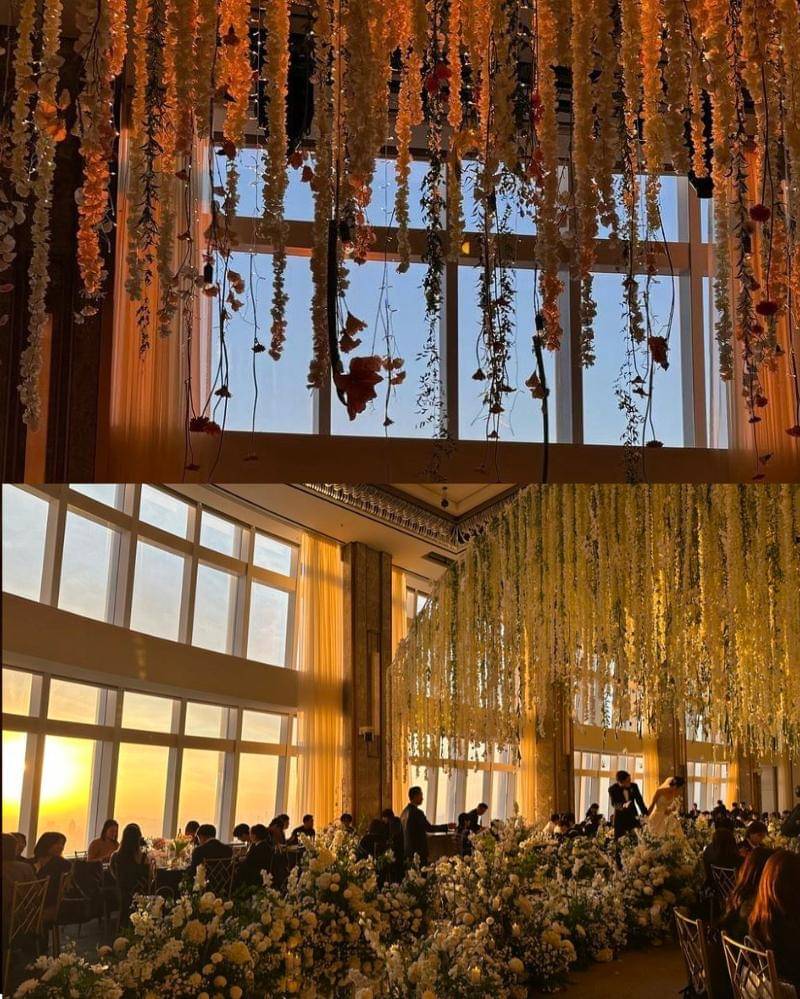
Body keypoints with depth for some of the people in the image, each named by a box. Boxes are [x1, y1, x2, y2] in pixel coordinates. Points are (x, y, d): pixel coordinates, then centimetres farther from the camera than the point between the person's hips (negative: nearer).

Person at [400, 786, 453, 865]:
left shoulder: (404, 812, 10)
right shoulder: (417, 812, -17)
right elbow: (429, 828, -18)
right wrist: (447, 826, -11)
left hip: (407, 851, 9)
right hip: (418, 851, -9)